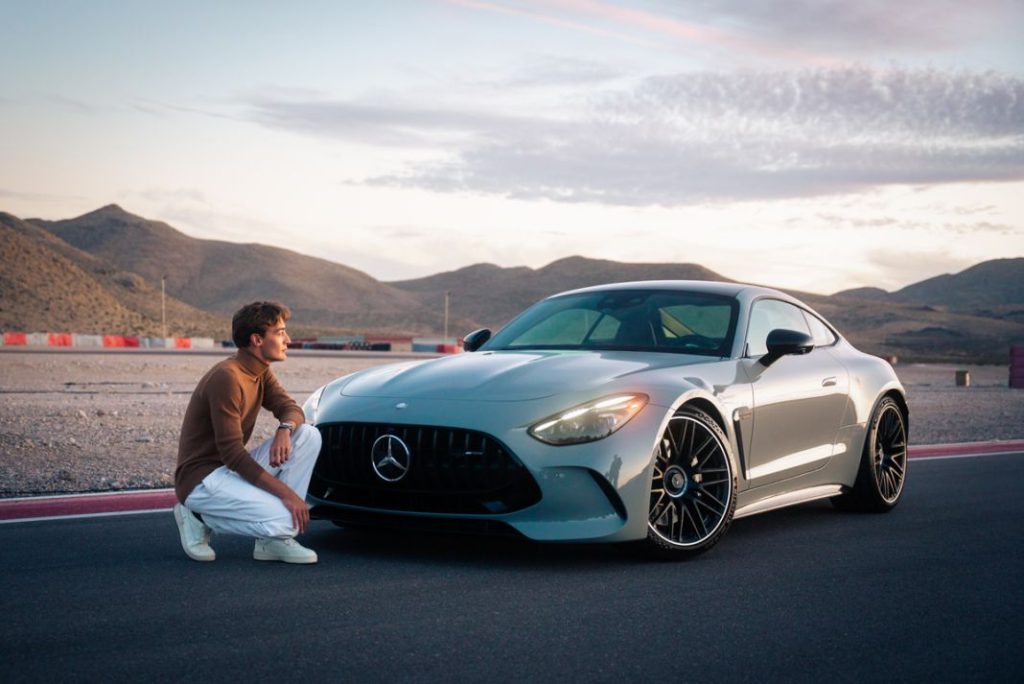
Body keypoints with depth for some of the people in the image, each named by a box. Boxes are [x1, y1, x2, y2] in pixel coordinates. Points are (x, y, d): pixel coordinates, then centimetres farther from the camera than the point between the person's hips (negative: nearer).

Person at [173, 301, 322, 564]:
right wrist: (286, 493, -25)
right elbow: (232, 454, -24)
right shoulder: (227, 377, -22)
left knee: (308, 435, -6)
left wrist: (285, 429, -20)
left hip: (233, 469, 9)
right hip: (201, 479, -9)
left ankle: (273, 540, -4)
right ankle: (201, 518, -3)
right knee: (281, 521, -28)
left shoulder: (261, 372, 6)